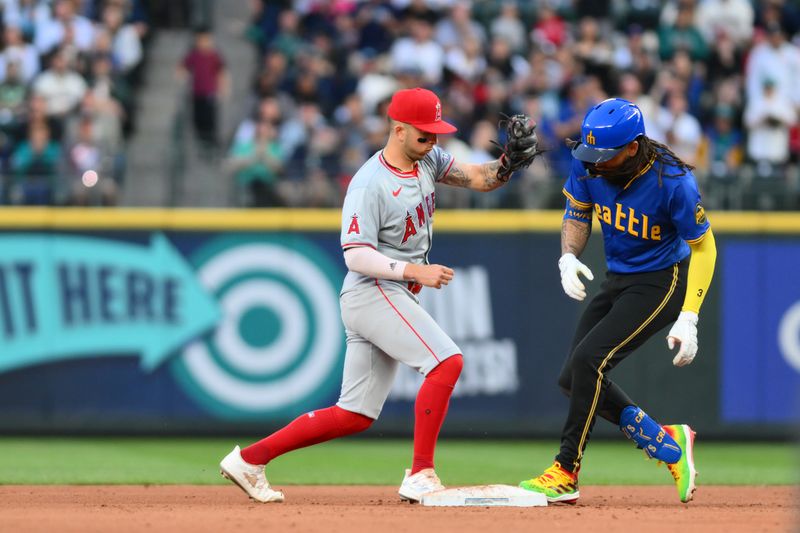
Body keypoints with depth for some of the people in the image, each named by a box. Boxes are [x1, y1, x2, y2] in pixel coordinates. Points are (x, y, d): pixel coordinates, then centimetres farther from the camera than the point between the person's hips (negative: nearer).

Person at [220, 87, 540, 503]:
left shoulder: (427, 159, 8)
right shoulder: (370, 184, -17)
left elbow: (479, 179, 8)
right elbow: (356, 256, -21)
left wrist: (508, 163, -13)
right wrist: (413, 271, -30)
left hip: (396, 297, 9)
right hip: (372, 293, -9)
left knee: (356, 416, 8)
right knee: (446, 360, -23)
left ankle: (249, 460, 12)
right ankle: (420, 477, -22)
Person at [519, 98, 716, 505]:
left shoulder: (672, 181, -27)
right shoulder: (589, 165, -12)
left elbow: (703, 247, -16)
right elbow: (577, 214, 8)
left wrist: (688, 318, -24)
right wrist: (568, 257, -13)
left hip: (662, 282, -7)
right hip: (617, 280, 7)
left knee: (588, 361, -21)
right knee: (573, 379, 2)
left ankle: (566, 474, -11)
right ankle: (666, 443, 15)